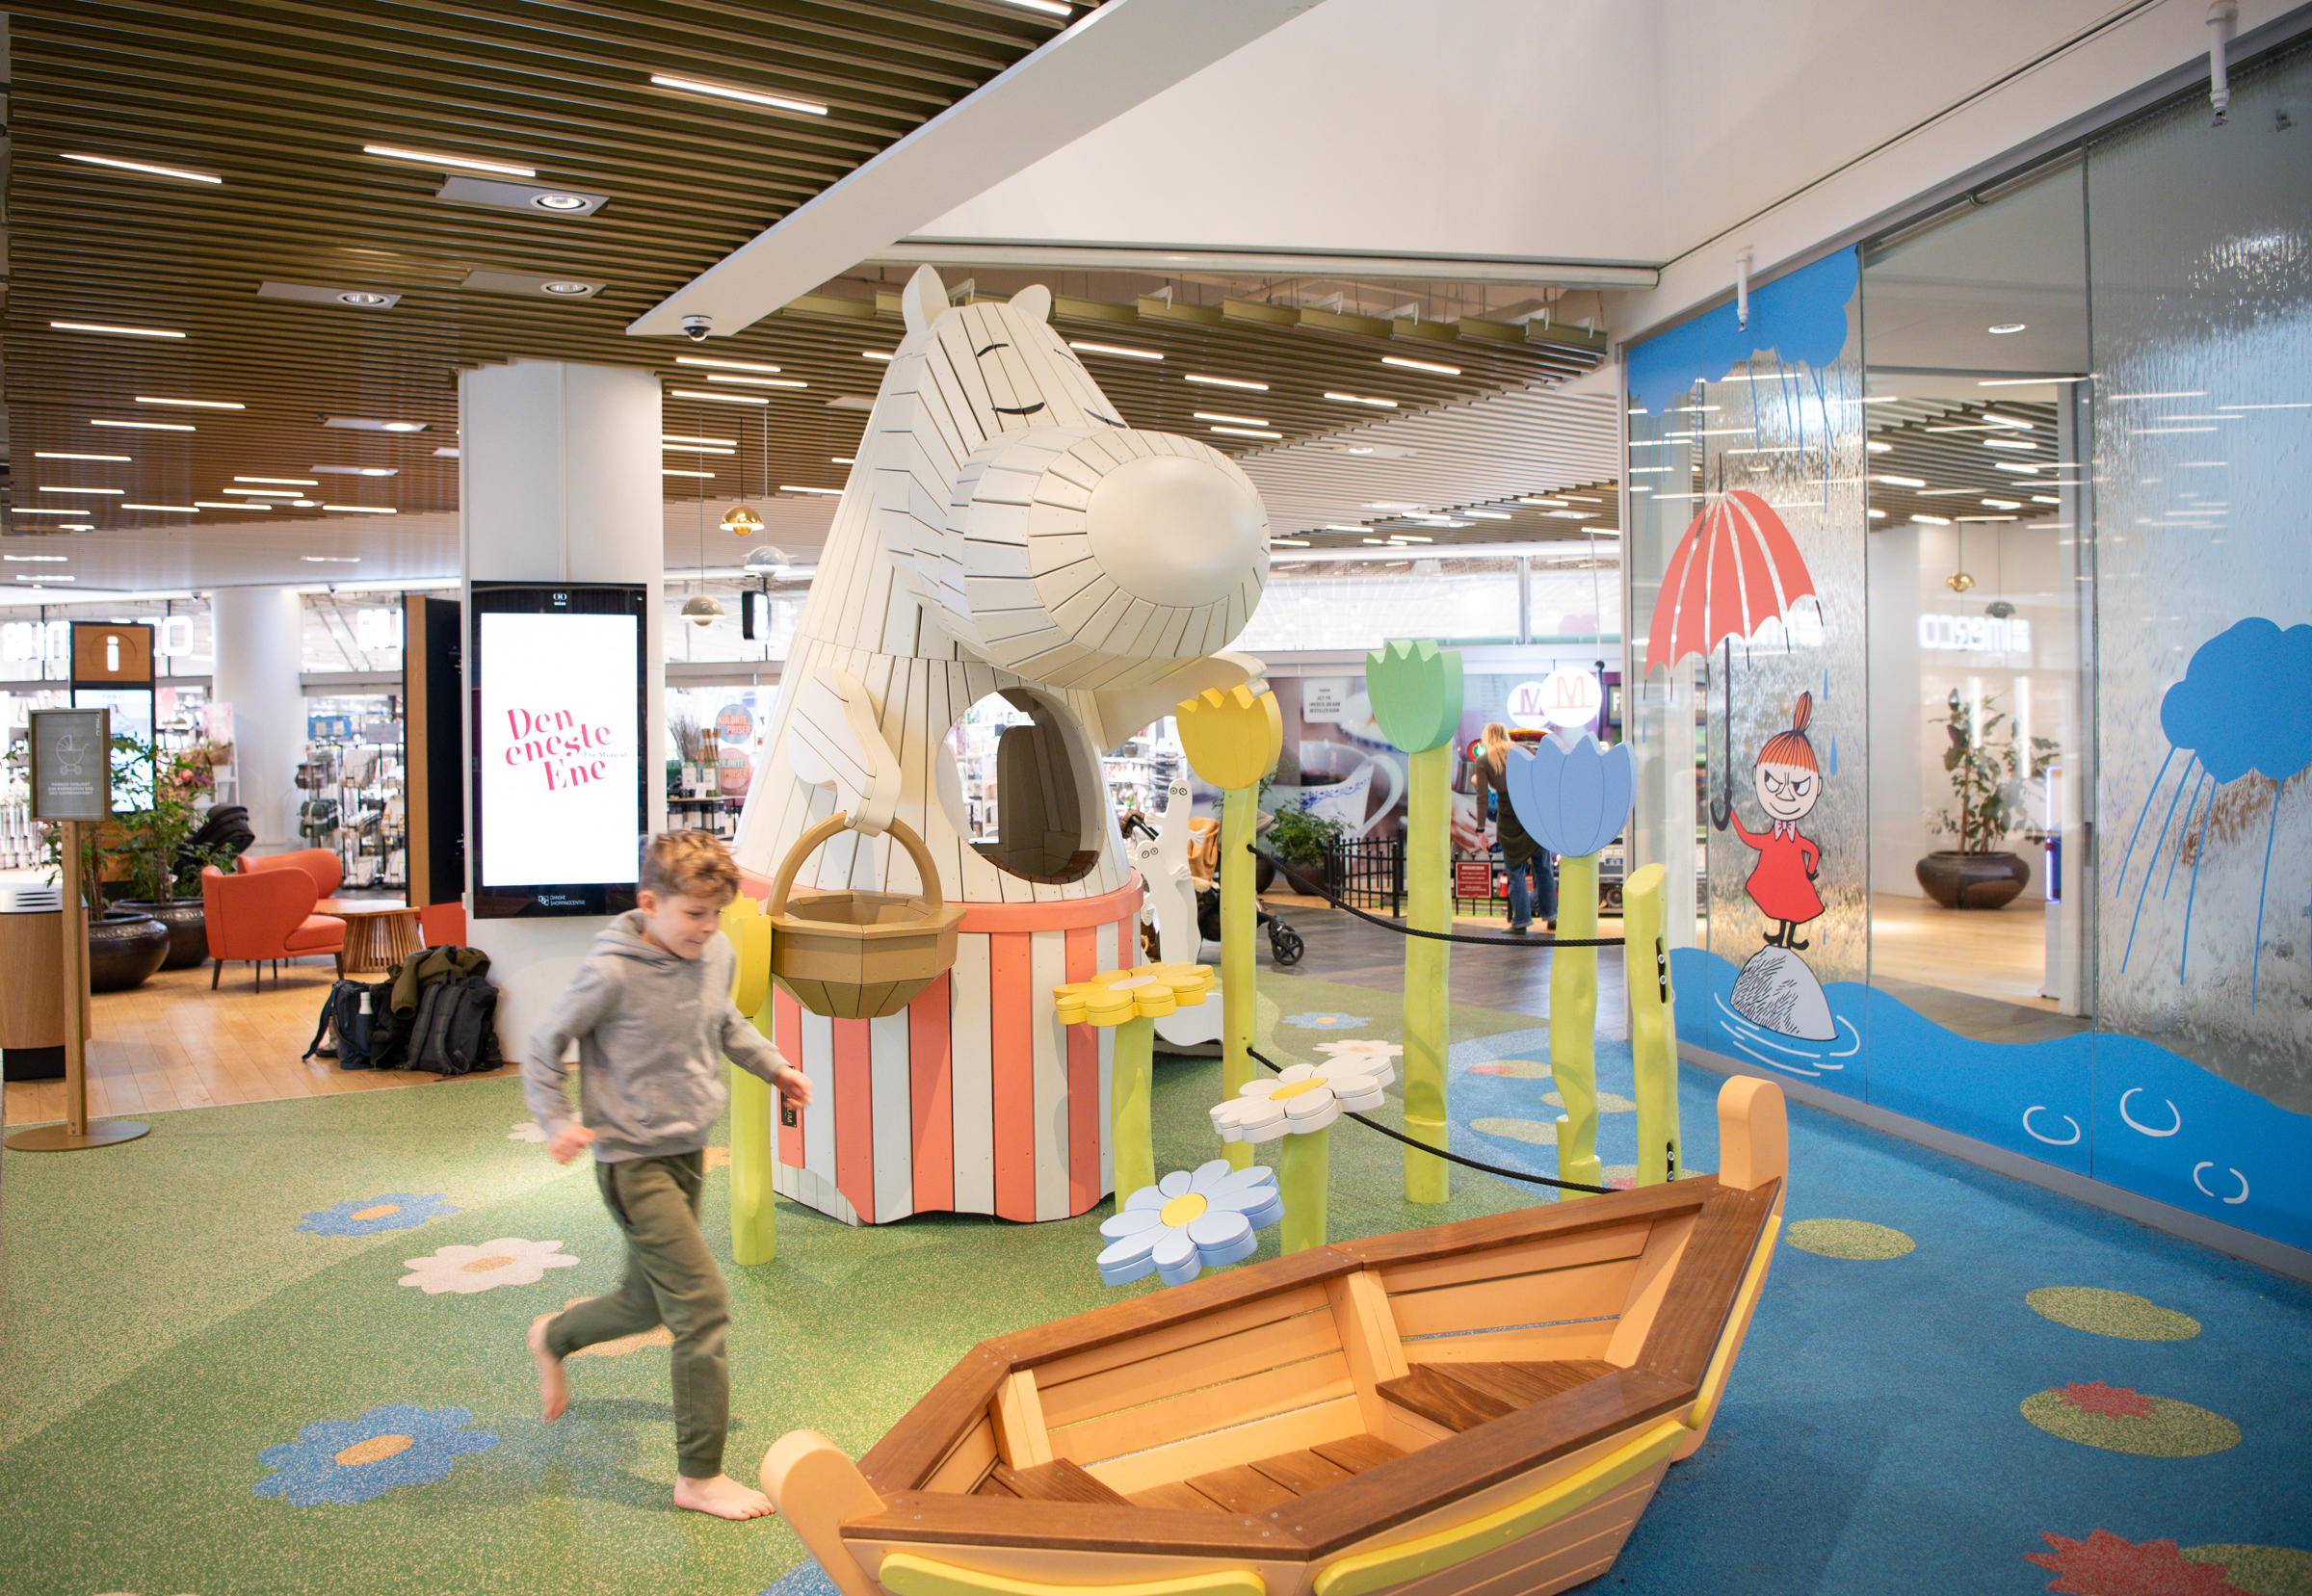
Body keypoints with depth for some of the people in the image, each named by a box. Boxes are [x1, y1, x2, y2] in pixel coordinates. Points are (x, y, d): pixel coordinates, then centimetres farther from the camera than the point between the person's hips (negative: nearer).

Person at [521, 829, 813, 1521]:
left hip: (688, 1151, 8)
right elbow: (543, 1047, -8)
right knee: (704, 1307, -11)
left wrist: (774, 1065, 10)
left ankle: (553, 1336, 53)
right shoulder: (612, 973, -21)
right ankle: (699, 1478, 3)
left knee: (649, 1304, 21)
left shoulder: (717, 952, -2)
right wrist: (557, 1122, -19)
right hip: (632, 1160, -7)